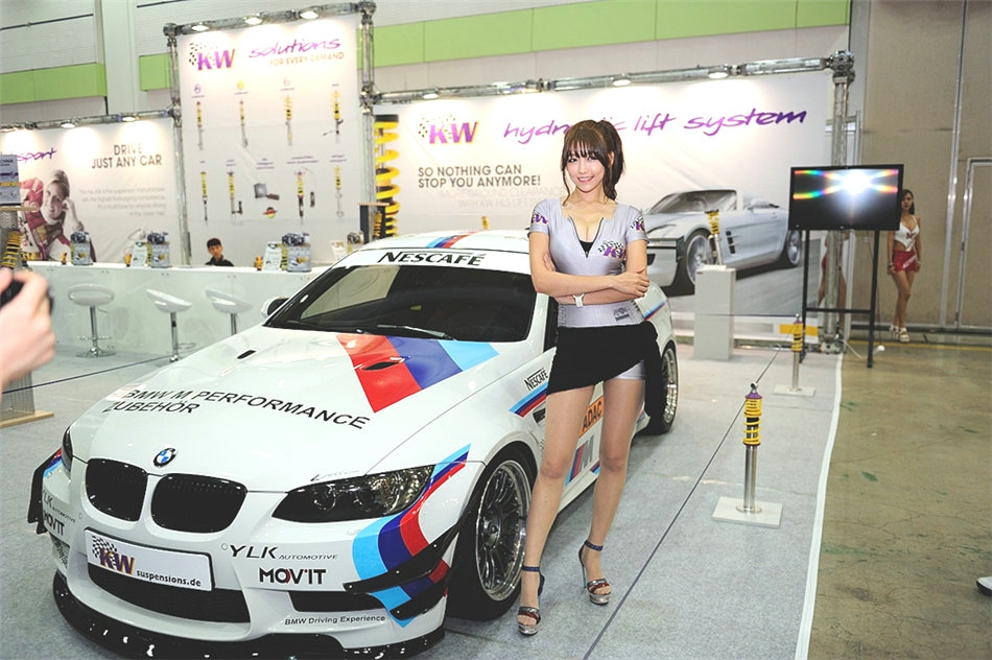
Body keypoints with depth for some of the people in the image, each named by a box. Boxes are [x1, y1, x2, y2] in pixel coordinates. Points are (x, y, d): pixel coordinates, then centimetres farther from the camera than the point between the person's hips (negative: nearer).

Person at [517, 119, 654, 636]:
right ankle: (530, 573, 8)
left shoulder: (628, 218, 4)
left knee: (614, 458, 9)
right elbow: (541, 279, -11)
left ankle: (593, 553, 29)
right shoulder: (547, 212, 4)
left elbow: (637, 286, -9)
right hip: (574, 345, -1)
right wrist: (611, 282, -16)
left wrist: (573, 292, -15)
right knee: (554, 463, -2)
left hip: (628, 341, 1)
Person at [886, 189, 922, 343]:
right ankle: (902, 329, -3)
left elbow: (918, 240, 16)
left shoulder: (916, 219, 8)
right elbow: (890, 241, -10)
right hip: (898, 257, -6)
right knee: (905, 292, -11)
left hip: (911, 257, 6)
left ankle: (895, 325, 21)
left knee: (904, 294, 8)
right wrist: (890, 263, -14)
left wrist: (919, 259, 16)